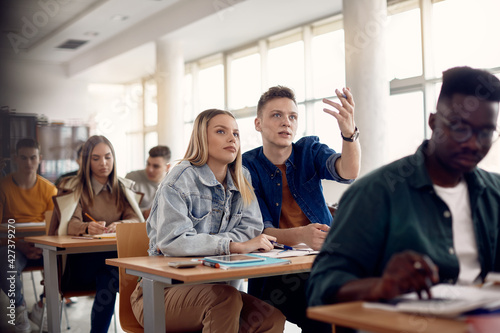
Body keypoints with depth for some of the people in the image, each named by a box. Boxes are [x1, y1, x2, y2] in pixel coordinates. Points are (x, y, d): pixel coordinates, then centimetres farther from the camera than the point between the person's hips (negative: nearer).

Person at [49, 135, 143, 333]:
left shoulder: (123, 188, 14)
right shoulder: (72, 188, 4)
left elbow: (137, 220, -1)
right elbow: (69, 224, -13)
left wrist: (120, 226, -25)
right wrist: (87, 227, -37)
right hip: (78, 262, -2)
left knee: (107, 277, -33)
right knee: (111, 259, -33)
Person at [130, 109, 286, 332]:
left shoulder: (241, 181, 9)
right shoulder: (182, 179, -11)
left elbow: (252, 228, -2)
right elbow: (171, 240, -24)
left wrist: (203, 242, -18)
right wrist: (236, 246, -29)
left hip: (210, 286, 6)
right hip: (163, 290, -5)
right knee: (226, 298, -34)